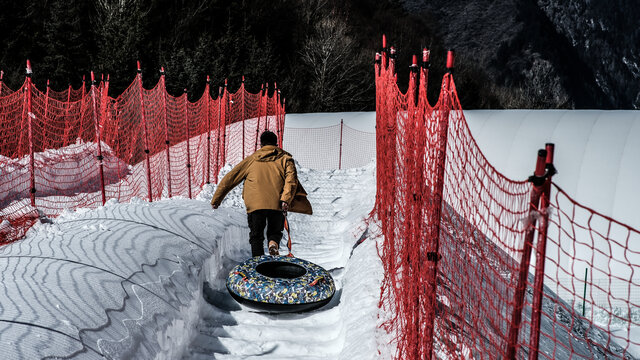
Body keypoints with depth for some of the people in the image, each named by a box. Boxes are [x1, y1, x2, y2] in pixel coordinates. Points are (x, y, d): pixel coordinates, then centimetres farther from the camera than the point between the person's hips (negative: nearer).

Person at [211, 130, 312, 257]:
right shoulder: (285, 158, 16)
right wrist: (286, 200, -15)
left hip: (254, 205, 0)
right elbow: (291, 179, -4)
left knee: (256, 237, 15)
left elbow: (230, 178, 20)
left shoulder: (251, 159, 20)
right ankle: (273, 243, -12)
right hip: (277, 204, 0)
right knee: (275, 232, 19)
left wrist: (216, 200, 25)